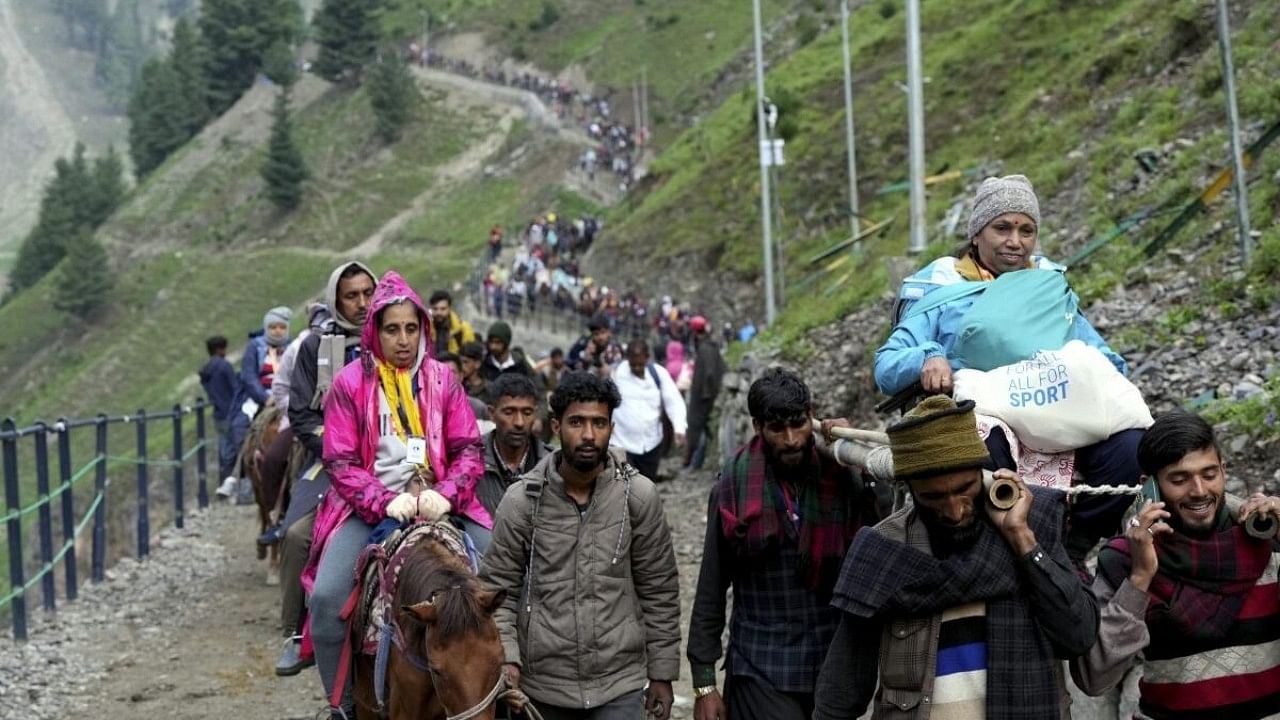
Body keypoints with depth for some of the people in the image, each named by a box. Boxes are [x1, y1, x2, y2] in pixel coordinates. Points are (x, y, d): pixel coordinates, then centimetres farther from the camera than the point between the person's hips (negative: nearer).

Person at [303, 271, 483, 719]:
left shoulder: (442, 380, 5)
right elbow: (341, 461, -4)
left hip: (435, 504, 2)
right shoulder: (350, 383, -1)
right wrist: (386, 501, -19)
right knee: (326, 597, -22)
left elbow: (468, 449, 2)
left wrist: (445, 495, -17)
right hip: (368, 507, -2)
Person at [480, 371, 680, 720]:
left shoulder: (639, 496, -5)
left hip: (619, 684, -1)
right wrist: (505, 658, -15)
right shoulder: (521, 500, -6)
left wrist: (662, 674, 3)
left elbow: (659, 591, 1)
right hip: (542, 682, 1)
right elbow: (498, 588, -1)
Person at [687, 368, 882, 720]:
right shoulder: (734, 486, -3)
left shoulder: (842, 479, 0)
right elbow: (711, 591, 2)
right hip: (761, 674, -2)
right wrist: (704, 683, 0)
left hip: (832, 667, 2)